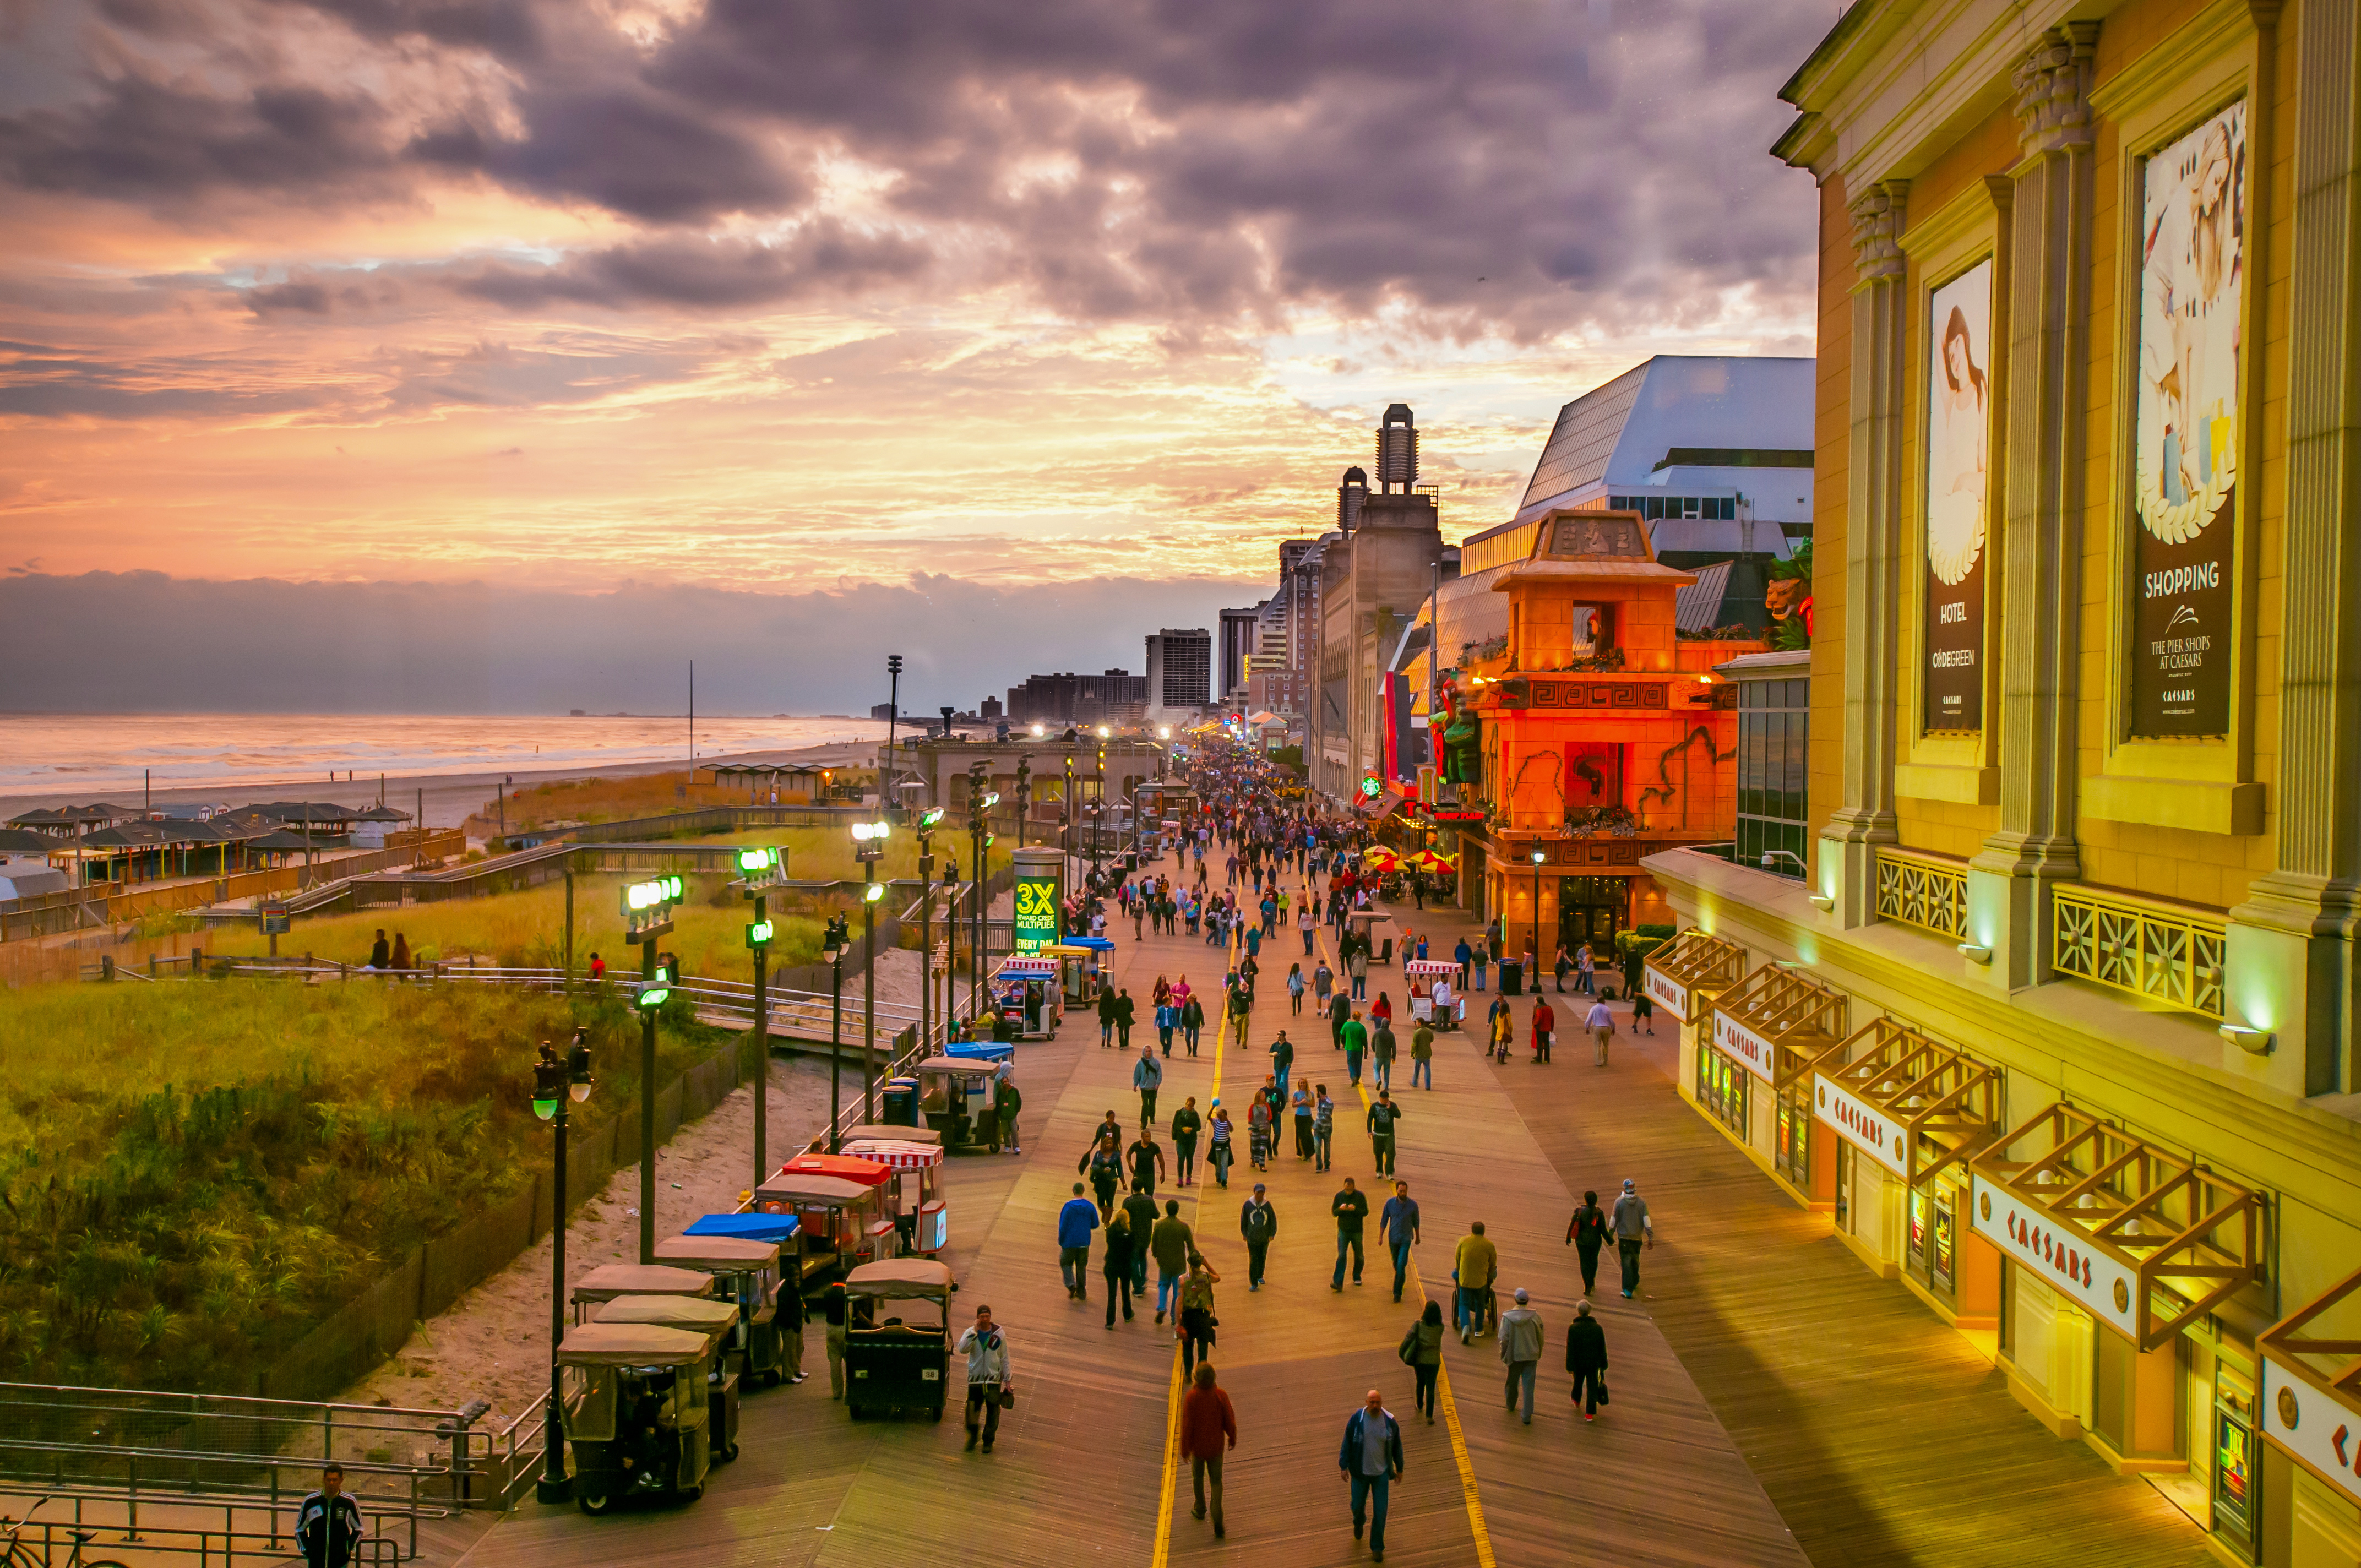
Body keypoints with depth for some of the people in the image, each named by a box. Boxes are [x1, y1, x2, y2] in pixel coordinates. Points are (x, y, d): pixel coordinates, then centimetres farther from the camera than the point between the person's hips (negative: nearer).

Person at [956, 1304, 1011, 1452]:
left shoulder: (999, 1334, 2)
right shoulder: (971, 1333, -2)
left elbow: (1004, 1358, 8)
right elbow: (963, 1349, -20)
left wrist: (1007, 1379, 6)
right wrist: (974, 1332, -25)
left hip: (994, 1379, 0)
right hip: (975, 1379, 0)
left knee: (993, 1412, 2)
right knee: (972, 1411, -1)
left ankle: (988, 1441, 19)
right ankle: (973, 1436, 25)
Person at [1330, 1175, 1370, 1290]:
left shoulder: (1360, 1196, -6)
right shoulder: (1339, 1196, -3)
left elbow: (1365, 1212, -7)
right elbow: (1333, 1212, 0)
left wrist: (1355, 1209, -27)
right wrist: (1340, 1209, -23)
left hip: (1357, 1231, 0)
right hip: (1343, 1231, 0)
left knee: (1358, 1256, 11)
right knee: (1341, 1256, -10)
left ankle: (1357, 1277, 35)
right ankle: (1338, 1283, -14)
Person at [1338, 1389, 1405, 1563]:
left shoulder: (1390, 1422, -11)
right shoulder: (1357, 1419, -14)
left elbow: (1397, 1446, 3)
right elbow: (1347, 1443, -5)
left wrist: (1399, 1469, 10)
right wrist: (1344, 1466, -4)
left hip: (1381, 1472, 0)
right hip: (1360, 1471, 0)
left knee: (1380, 1511, 1)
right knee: (1358, 1505, 14)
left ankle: (1377, 1548, 17)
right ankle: (1358, 1523, 51)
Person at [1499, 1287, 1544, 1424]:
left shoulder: (1507, 1317, -13)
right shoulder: (1535, 1317, -10)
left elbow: (1503, 1339, -10)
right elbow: (1540, 1338, -1)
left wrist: (1503, 1356, 3)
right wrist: (1538, 1354, 14)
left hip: (1514, 1356, 0)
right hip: (1531, 1356, 0)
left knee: (1512, 1382, 21)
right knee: (1529, 1386, 5)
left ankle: (1511, 1405, 42)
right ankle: (1527, 1415, 2)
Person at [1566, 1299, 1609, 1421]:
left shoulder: (1573, 1328, -13)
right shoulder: (1598, 1328, -5)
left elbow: (1570, 1349, -14)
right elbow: (1603, 1348, 2)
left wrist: (1570, 1367, -10)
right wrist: (1603, 1365, 11)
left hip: (1579, 1362, -1)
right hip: (1594, 1363, 1)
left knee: (1578, 1381, 24)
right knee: (1592, 1387, 5)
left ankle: (1576, 1399, 50)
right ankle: (1590, 1413, 0)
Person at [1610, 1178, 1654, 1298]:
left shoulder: (1619, 1202, -11)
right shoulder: (1641, 1202, -7)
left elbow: (1613, 1220, -4)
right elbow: (1647, 1221, -8)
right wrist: (1651, 1237, -3)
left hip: (1624, 1237, -3)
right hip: (1637, 1236, 3)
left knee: (1627, 1262, -3)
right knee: (1635, 1260, 22)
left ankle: (1628, 1289, -13)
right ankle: (1635, 1283, 40)